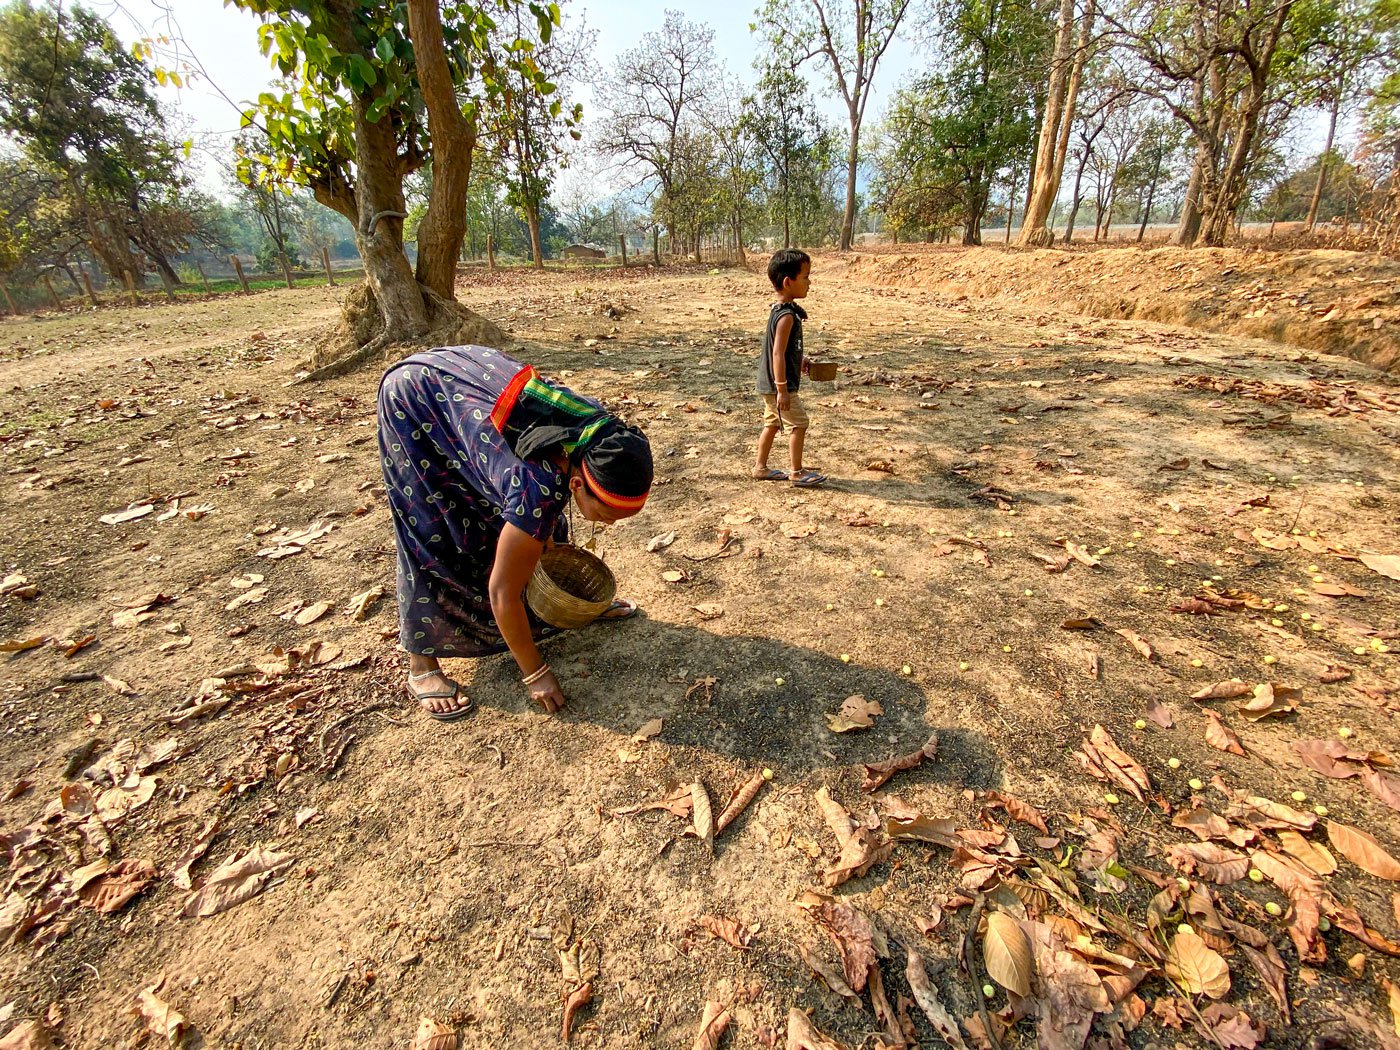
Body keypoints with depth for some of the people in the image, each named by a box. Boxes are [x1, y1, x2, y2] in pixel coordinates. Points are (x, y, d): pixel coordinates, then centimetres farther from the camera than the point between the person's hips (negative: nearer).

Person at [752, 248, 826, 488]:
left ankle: (760, 467, 27)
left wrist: (798, 362, 23)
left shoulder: (779, 309, 9)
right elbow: (777, 354, -25)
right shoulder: (786, 315, -21)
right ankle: (796, 473, 7)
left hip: (769, 384, 10)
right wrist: (782, 390, -25)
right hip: (778, 384, -10)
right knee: (799, 423, -1)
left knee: (772, 423, 17)